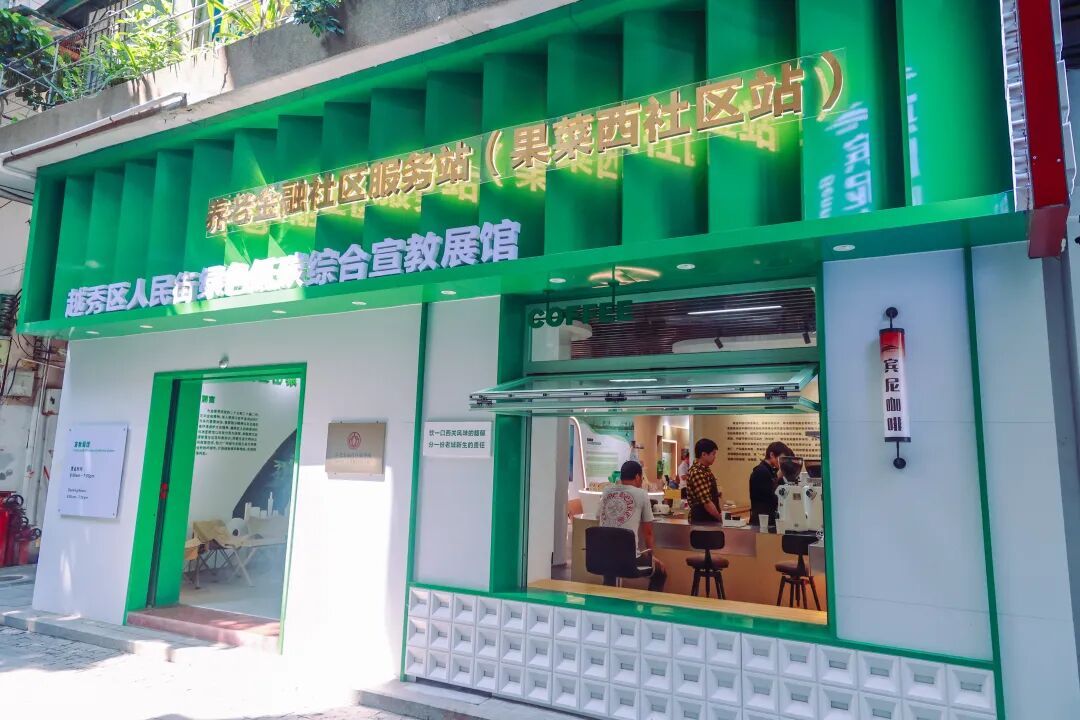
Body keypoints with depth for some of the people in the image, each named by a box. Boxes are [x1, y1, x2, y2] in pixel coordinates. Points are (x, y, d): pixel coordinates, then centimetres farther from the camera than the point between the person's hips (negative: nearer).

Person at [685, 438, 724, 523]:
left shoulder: (705, 470, 11)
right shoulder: (697, 473, -21)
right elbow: (706, 502, -23)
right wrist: (720, 518, -11)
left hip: (709, 517, 10)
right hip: (702, 519, -10)